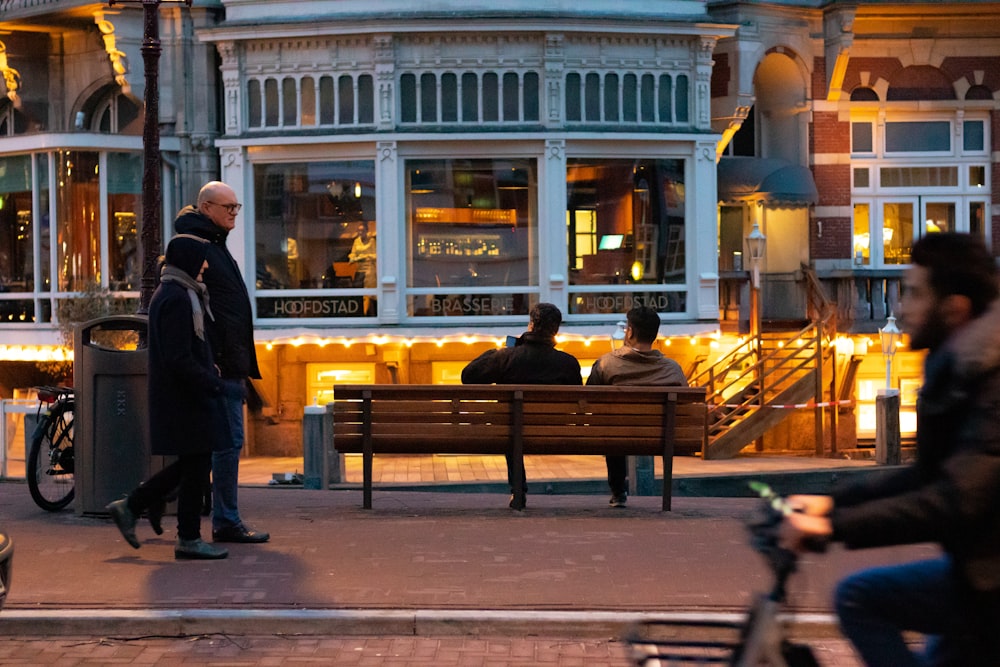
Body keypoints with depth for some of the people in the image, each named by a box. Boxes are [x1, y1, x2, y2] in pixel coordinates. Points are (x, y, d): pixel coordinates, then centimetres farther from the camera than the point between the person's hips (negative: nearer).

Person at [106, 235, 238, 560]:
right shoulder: (175, 300, -19)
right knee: (196, 465, -1)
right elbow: (179, 360, -24)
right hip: (185, 399, -10)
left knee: (192, 464, 16)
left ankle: (130, 506, 22)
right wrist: (219, 386, -22)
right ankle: (189, 539, 8)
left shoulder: (175, 294, 14)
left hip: (183, 396, 10)